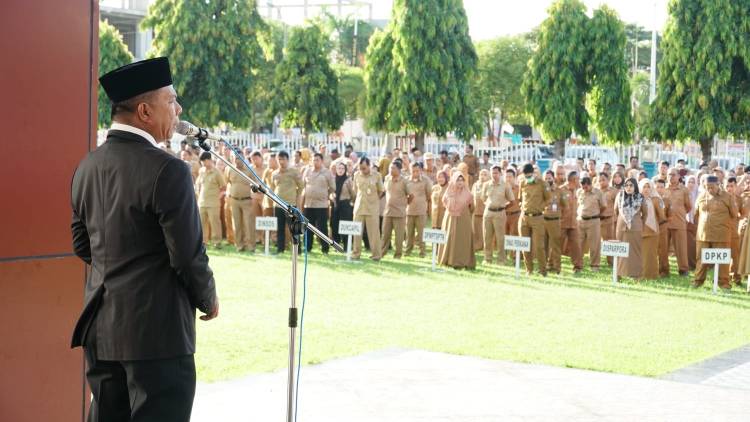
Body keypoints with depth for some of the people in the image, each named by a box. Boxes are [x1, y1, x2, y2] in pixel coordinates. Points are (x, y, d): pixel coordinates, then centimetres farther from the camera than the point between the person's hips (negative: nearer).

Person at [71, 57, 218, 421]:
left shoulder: (87, 167, 6)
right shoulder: (167, 171, -17)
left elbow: (82, 245, 13)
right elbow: (188, 254, -15)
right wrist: (208, 299, 2)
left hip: (100, 327, 7)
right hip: (156, 329, -7)